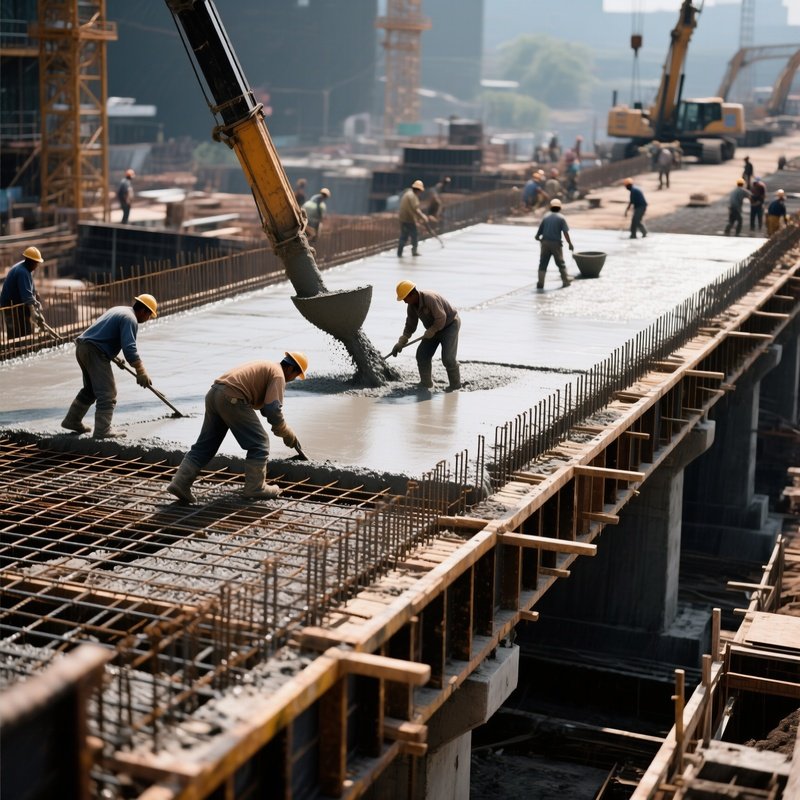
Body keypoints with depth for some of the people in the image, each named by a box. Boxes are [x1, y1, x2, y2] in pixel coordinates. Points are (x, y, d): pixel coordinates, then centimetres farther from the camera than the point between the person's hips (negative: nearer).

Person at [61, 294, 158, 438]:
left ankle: (72, 420, 31)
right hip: (95, 352, -10)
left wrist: (115, 358, 33)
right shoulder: (130, 319, -12)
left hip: (82, 347, 10)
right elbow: (129, 348, -21)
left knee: (90, 389, 24)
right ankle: (102, 431, -8)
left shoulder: (120, 310, 21)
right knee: (107, 393, -7)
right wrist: (141, 372, -17)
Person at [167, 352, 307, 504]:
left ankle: (180, 483, 6)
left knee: (205, 445, 11)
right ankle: (255, 488, 7)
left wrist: (285, 431, 42)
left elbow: (265, 406, 42)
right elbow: (273, 410, -10)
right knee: (259, 443, 3)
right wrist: (288, 435, 3)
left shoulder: (265, 367, 31)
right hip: (232, 398, -9)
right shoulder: (278, 375, 1)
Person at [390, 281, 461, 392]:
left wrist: (431, 331, -19)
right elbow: (410, 326, 4)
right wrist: (400, 343, -3)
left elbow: (441, 319, -32)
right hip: (434, 329, 8)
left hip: (450, 325, -8)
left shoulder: (430, 298, -33)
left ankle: (455, 384, 0)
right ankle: (426, 382, 14)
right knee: (422, 354, -1)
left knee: (448, 357, -17)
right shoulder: (411, 306, -6)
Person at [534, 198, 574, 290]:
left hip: (545, 242, 2)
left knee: (543, 264, 5)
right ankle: (565, 281, 17)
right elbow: (566, 233, -9)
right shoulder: (561, 218, -2)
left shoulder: (545, 217, 7)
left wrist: (538, 237, 27)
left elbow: (539, 231, 7)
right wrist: (570, 244, 0)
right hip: (556, 243, -2)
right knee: (560, 263, 11)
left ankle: (540, 283, -1)